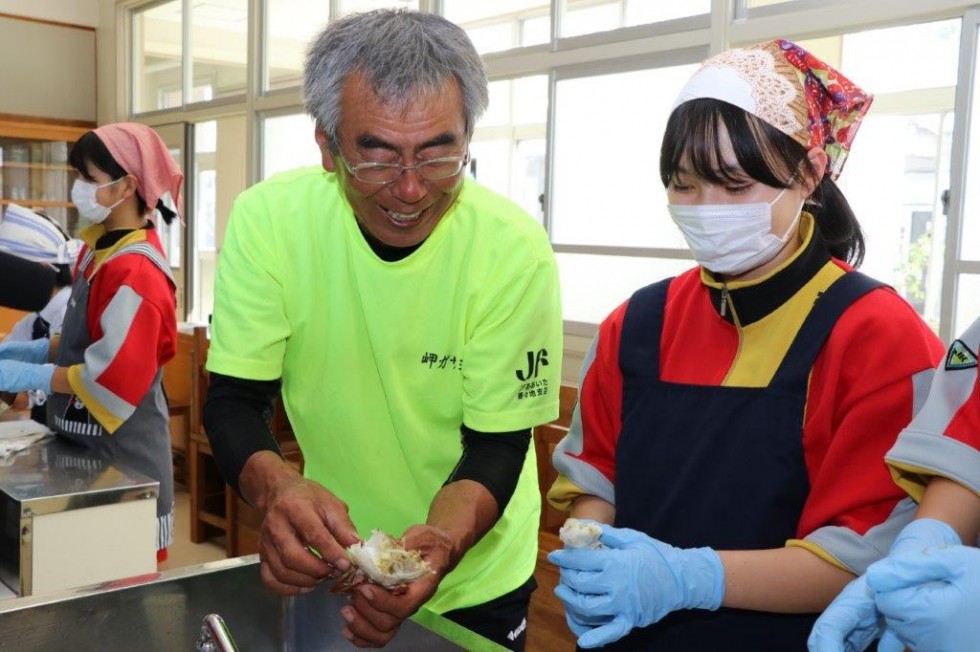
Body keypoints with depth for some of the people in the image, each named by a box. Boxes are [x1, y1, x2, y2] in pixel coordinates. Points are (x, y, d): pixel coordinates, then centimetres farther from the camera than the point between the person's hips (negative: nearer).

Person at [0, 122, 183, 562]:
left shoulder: (135, 271, -21)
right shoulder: (99, 249, 8)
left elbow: (116, 375, -25)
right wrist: (37, 350, 5)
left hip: (122, 453, -9)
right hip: (89, 442, 9)